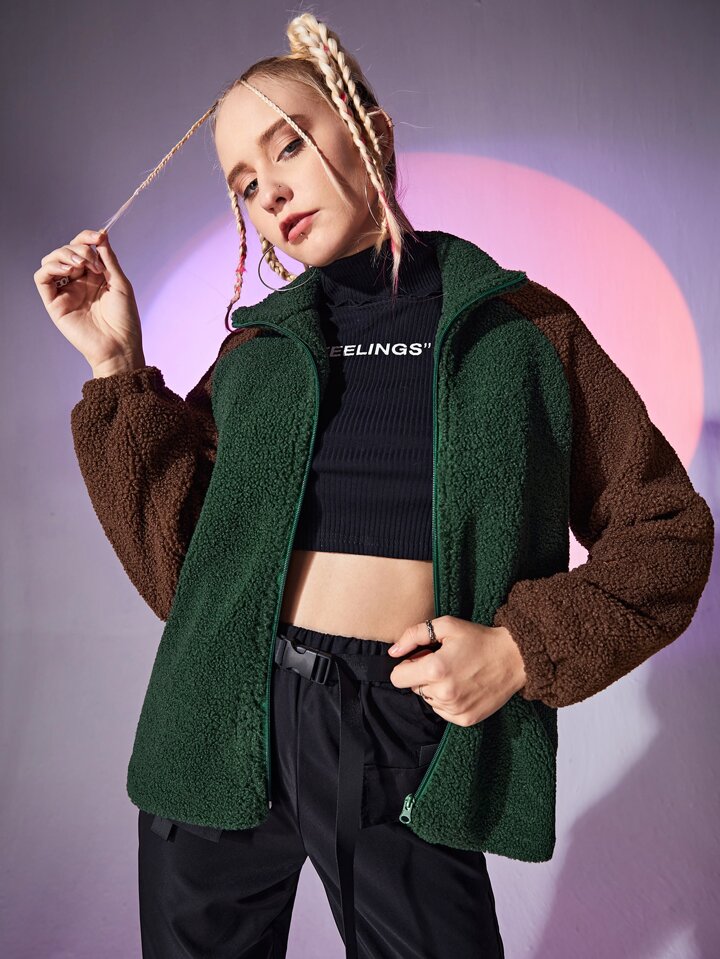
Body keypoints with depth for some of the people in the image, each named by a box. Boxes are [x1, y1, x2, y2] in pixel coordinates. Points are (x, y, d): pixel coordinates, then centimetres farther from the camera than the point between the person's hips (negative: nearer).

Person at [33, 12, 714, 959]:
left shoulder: (524, 325, 0)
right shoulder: (256, 348, 6)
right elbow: (179, 564, -1)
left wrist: (527, 648, -11)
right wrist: (119, 369, -5)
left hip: (410, 746, -2)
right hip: (225, 729, 3)